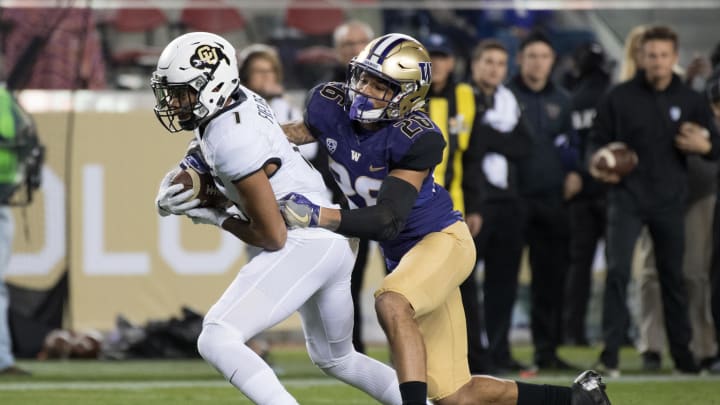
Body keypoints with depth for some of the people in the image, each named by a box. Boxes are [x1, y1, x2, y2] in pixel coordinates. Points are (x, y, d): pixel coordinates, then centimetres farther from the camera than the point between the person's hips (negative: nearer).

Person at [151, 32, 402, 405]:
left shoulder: (230, 139, -21)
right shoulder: (236, 101, 6)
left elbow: (272, 236, -18)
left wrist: (215, 218, -4)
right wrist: (168, 197, -1)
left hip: (304, 244, -11)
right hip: (336, 243, 11)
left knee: (216, 340, -18)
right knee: (334, 358, 30)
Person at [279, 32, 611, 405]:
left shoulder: (417, 139, -27)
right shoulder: (329, 105, -11)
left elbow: (389, 220, -30)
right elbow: (304, 131, 14)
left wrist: (318, 216, -38)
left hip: (443, 238, -7)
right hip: (403, 255, 7)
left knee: (391, 304, -40)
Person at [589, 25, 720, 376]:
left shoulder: (690, 101, 6)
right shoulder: (620, 97, 1)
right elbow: (598, 139, 6)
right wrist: (597, 164, -15)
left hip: (670, 202, 2)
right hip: (627, 198, -2)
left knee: (673, 278, 9)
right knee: (617, 271, -14)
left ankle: (682, 354, 19)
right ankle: (610, 353, -13)